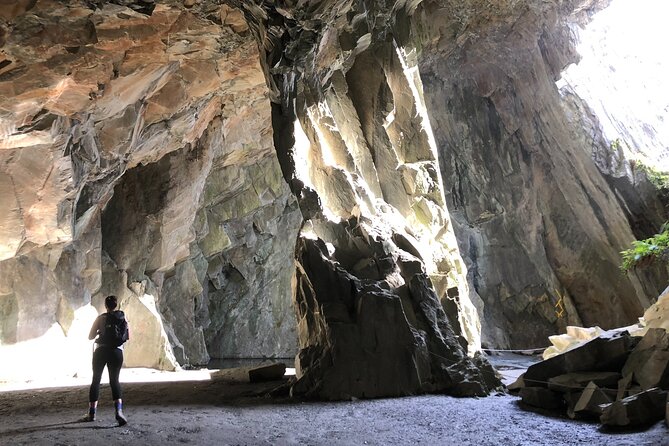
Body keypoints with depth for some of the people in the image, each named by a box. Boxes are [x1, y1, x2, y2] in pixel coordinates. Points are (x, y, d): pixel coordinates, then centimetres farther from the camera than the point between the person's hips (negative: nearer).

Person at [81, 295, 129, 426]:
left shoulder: (101, 318, 0)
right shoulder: (123, 317, 4)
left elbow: (90, 336, 2)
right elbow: (128, 337, 7)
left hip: (101, 351, -1)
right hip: (117, 351, 1)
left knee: (96, 380, 13)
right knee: (114, 381, 6)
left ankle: (92, 413, 17)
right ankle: (119, 411, -13)